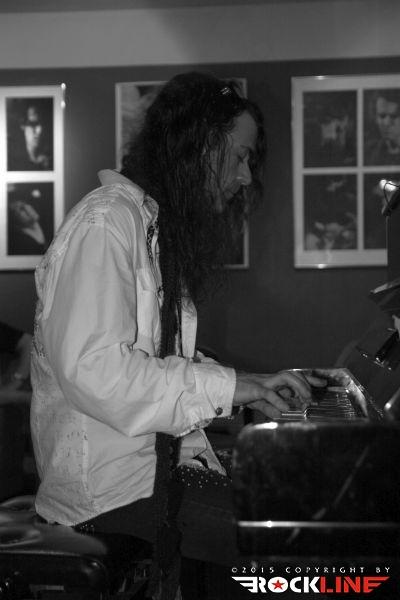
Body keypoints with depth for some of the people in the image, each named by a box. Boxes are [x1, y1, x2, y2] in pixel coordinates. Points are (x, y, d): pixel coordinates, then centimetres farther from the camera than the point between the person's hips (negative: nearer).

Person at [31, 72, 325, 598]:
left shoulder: (162, 228, 21)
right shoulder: (106, 222, -13)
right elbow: (91, 367, -24)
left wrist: (256, 387, 5)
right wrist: (227, 386, -21)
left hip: (162, 458, 10)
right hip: (110, 486, -10)